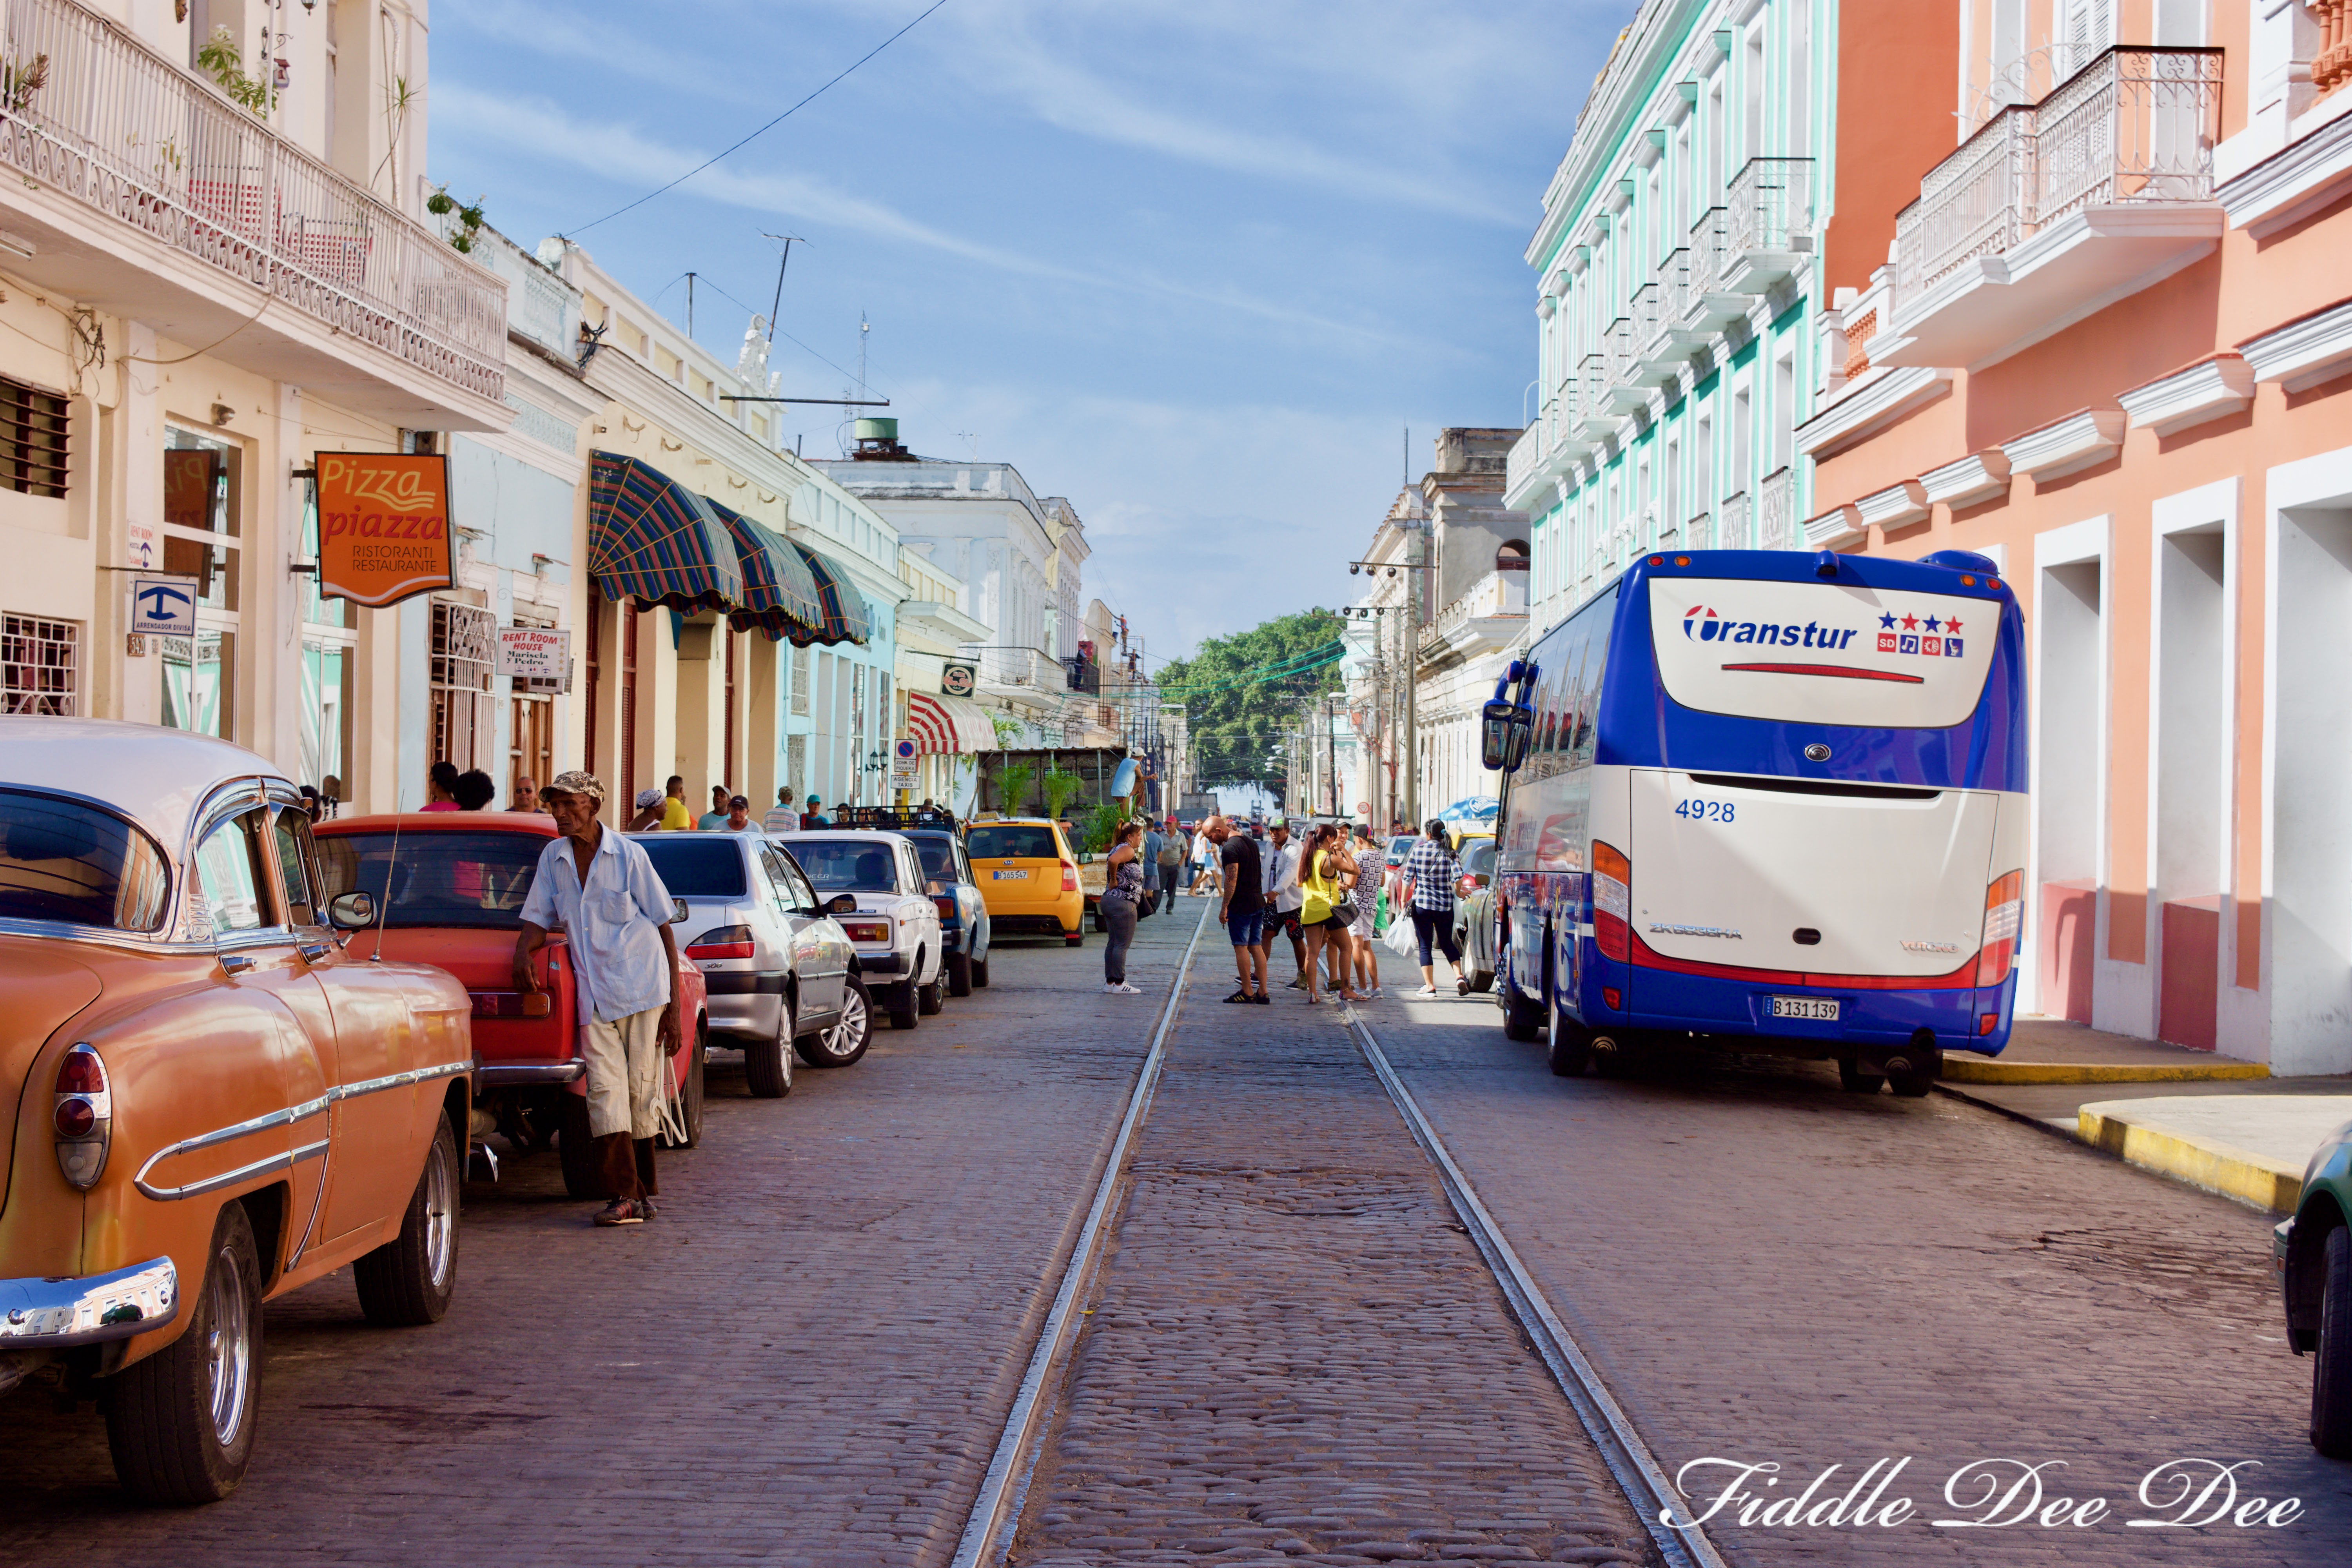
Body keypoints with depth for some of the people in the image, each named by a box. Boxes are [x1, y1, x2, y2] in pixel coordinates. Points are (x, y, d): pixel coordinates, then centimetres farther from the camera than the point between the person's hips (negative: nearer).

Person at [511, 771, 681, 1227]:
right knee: (604, 1092, -9)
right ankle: (625, 1196, -12)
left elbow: (664, 929, 0)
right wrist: (522, 954, -9)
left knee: (642, 1091, 1)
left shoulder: (628, 855, -3)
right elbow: (538, 920, 16)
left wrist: (674, 1007, -4)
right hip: (594, 996, 3)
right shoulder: (553, 858, 8)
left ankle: (644, 1186, 15)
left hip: (642, 988, -3)